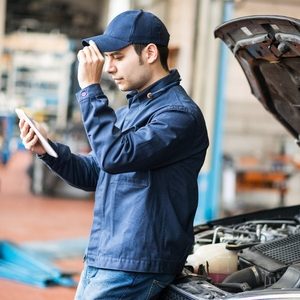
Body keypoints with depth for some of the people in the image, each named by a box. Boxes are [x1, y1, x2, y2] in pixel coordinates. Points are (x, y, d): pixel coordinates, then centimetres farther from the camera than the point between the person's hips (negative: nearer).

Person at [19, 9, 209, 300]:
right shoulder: (129, 111, 17)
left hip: (134, 268, -9)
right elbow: (94, 175, 20)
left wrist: (90, 88, -20)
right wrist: (47, 150, 4)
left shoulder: (180, 114, -14)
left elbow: (115, 156, -26)